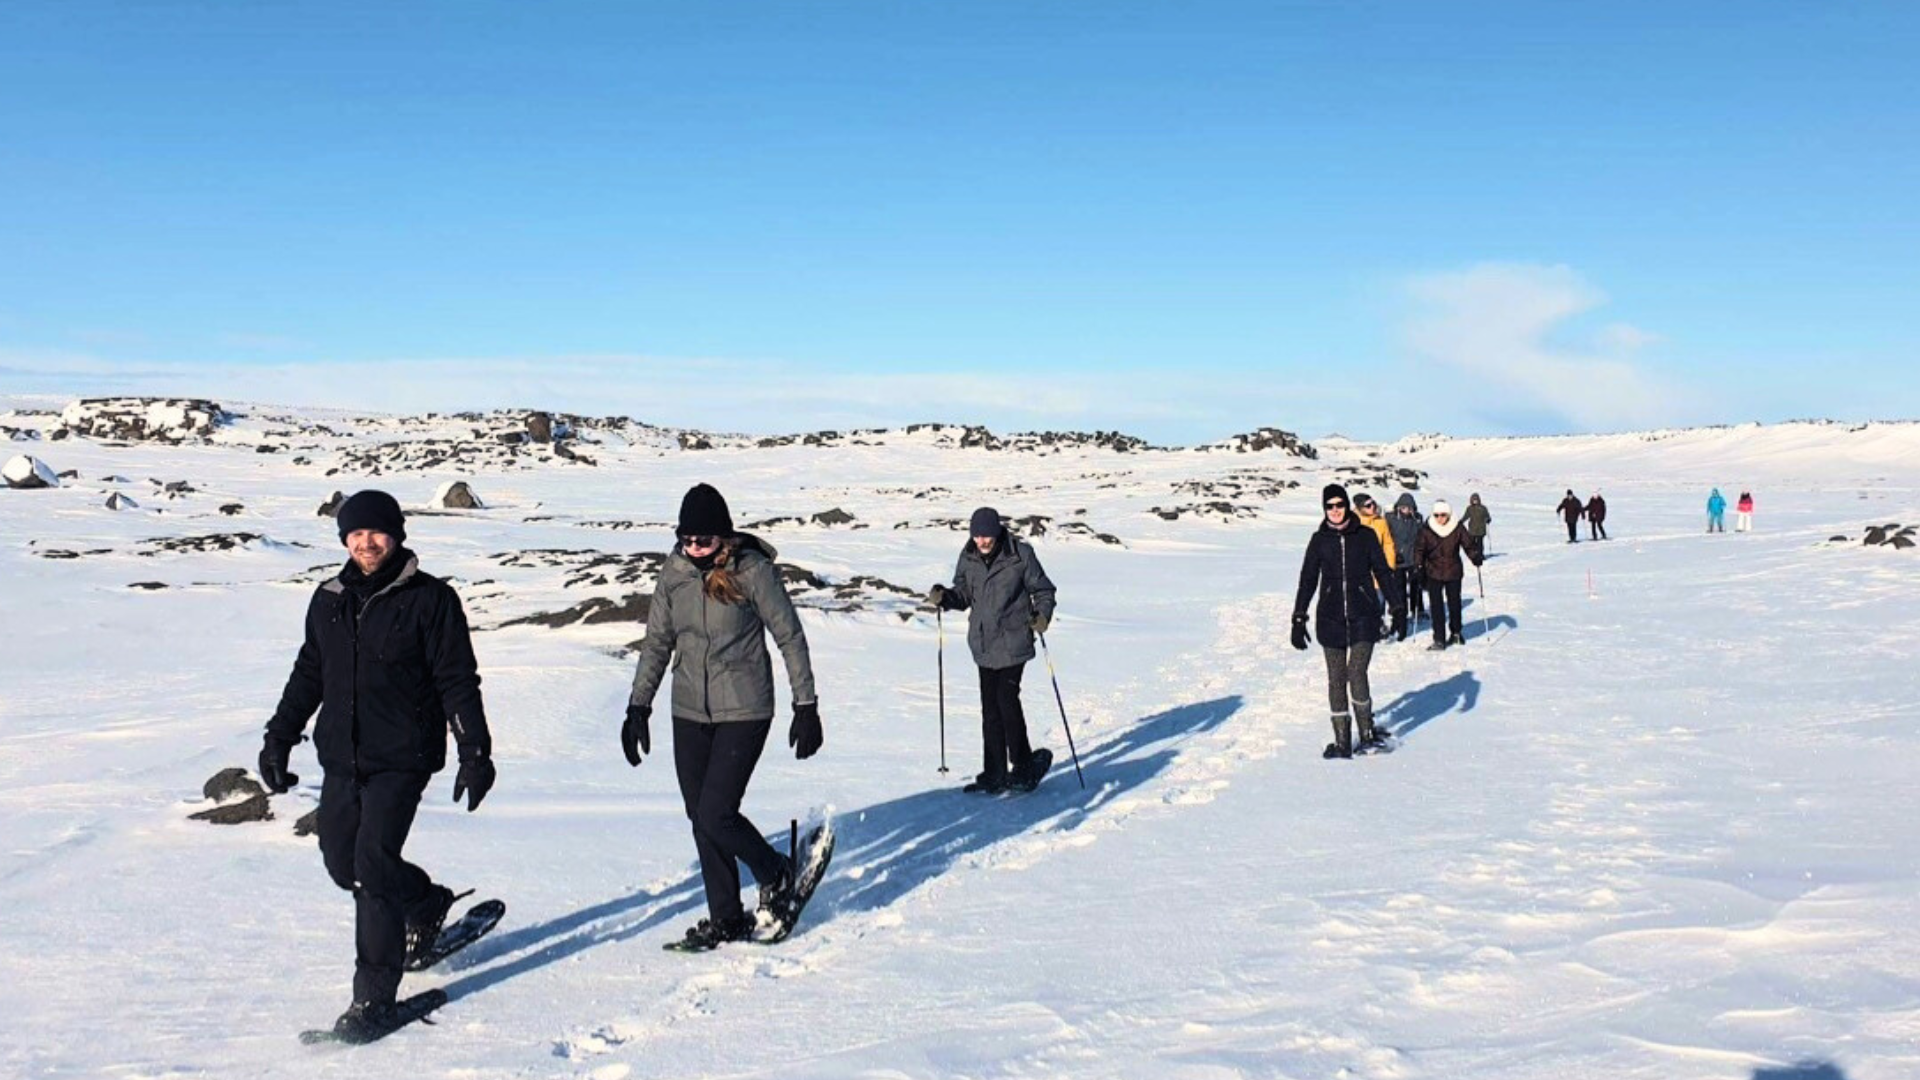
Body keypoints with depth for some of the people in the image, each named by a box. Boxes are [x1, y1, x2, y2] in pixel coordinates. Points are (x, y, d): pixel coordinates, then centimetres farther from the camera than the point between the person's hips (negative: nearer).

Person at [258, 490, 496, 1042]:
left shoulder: (430, 599, -6)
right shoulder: (329, 600, 9)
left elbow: (458, 681, -6)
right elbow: (308, 674, 20)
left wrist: (475, 754, -10)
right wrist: (279, 738, 18)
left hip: (401, 758, -6)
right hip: (340, 757, 6)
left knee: (373, 864, -14)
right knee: (342, 863, 10)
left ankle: (374, 996, -3)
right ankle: (427, 904, 38)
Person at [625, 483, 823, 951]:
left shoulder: (752, 570, -13)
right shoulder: (674, 573, 1)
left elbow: (790, 637, -6)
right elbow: (657, 641, 11)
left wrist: (806, 706, -6)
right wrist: (638, 707, 9)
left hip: (744, 712, -5)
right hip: (690, 713, 6)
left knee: (716, 815, -11)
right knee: (700, 818, 9)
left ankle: (777, 876, 18)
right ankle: (726, 918, 25)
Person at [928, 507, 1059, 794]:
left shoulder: (1020, 555, -9)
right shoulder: (968, 558, 4)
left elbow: (1043, 590, 0)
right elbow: (964, 594, 14)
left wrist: (1042, 614, -17)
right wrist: (944, 597, -5)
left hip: (1013, 643, -5)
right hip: (984, 645, 5)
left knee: (1007, 701, -9)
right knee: (991, 709, 8)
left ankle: (1023, 767, 8)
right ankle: (995, 775, 16)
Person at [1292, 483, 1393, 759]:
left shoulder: (1365, 535, 2)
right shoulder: (1320, 539, 5)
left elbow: (1382, 571, 5)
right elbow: (1307, 581, 8)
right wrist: (1298, 620, 5)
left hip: (1363, 617, -2)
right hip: (1330, 619, 2)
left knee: (1357, 674, -12)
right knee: (1336, 679, 2)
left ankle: (1367, 733, 7)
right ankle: (1342, 740, 9)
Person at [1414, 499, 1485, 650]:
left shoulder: (1458, 530, -3)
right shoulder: (1426, 530, -5)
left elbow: (1469, 545, 3)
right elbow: (1419, 549, 1)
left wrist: (1477, 558, -11)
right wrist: (1418, 565, -10)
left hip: (1453, 573, 1)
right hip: (1433, 574, -1)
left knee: (1454, 603, 15)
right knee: (1436, 606, -6)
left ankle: (1455, 633, 36)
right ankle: (1439, 639, -4)